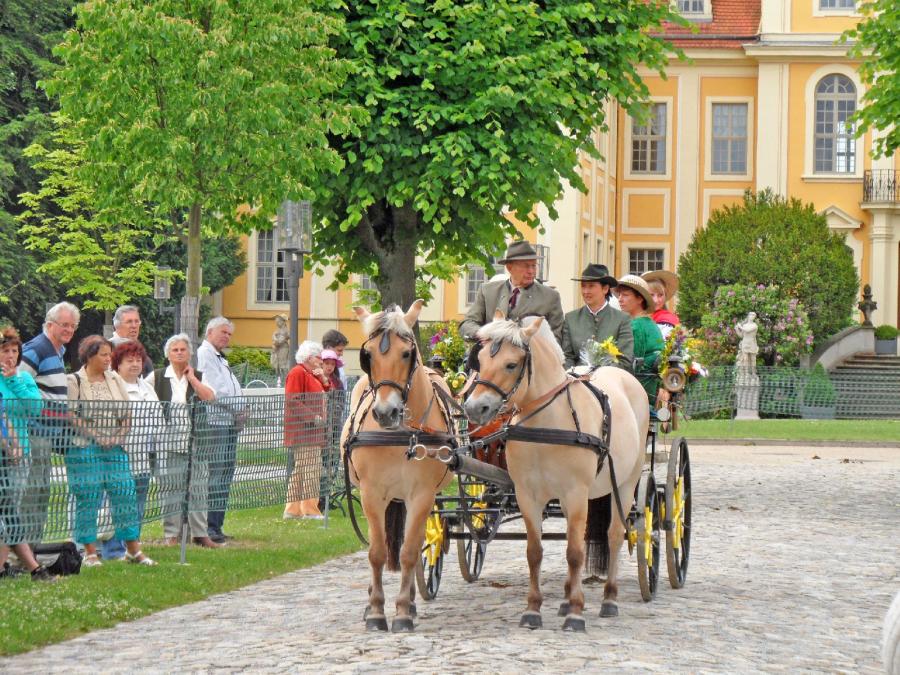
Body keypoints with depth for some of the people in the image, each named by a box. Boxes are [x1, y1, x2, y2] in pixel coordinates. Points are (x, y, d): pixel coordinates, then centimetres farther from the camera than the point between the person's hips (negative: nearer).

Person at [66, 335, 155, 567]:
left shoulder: (115, 380, 14)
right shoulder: (75, 381, -3)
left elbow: (128, 414, 15)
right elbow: (73, 416, -10)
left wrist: (119, 436, -1)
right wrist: (97, 436, -14)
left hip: (115, 448, 5)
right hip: (85, 449, -5)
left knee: (126, 495, 1)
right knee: (88, 499, -3)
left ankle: (133, 549, 7)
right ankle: (90, 552, 4)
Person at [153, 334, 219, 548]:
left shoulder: (199, 377, 12)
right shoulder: (157, 377, 6)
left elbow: (210, 398, -4)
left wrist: (191, 378, -4)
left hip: (195, 441, 2)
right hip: (169, 442, -2)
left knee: (198, 487, 2)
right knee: (171, 488, 0)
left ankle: (199, 533, 8)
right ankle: (171, 534, 6)